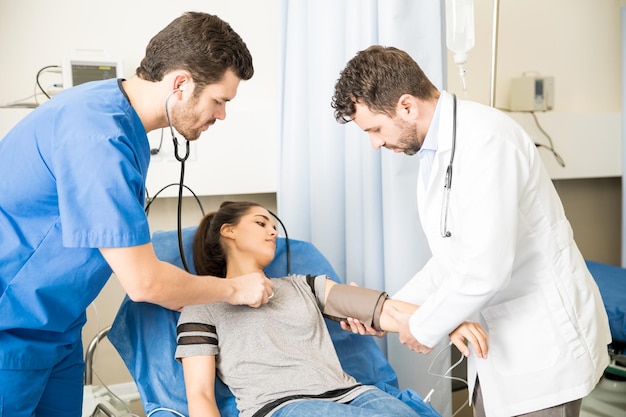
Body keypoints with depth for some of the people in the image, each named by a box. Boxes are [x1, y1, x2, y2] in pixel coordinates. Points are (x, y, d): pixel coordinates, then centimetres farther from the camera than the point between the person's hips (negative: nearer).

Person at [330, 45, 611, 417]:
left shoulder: (485, 139, -23)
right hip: (498, 344, 9)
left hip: (544, 344, -8)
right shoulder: (434, 151, 8)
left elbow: (486, 268, -28)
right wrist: (393, 308, 6)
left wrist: (424, 328, -14)